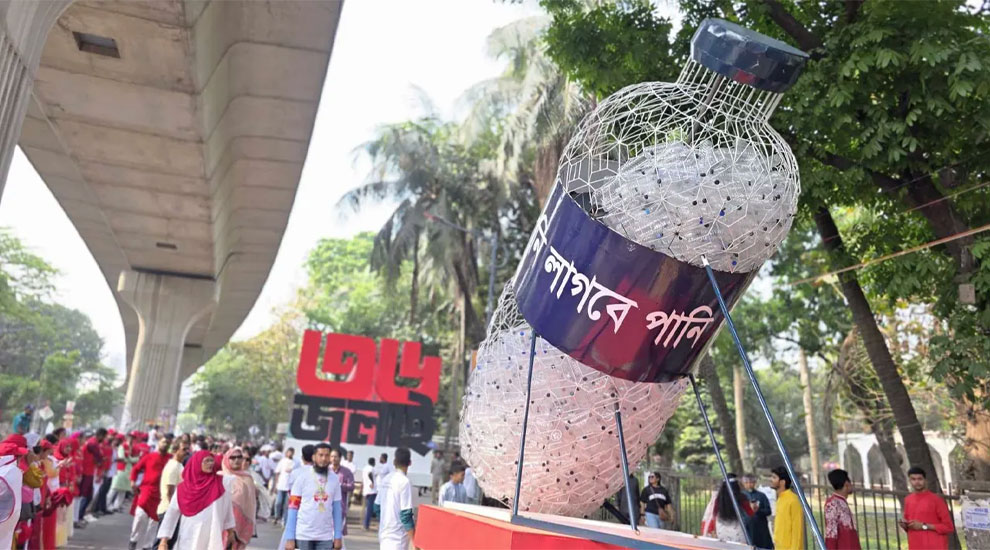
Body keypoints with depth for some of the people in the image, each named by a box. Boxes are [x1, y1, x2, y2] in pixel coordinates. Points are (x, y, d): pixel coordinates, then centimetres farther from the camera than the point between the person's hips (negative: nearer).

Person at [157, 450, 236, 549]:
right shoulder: (183, 488, 0)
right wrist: (163, 540, -5)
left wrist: (230, 529, 11)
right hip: (188, 540, 0)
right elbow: (171, 513, 0)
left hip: (212, 538, 0)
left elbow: (227, 506, 8)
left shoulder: (221, 483, 1)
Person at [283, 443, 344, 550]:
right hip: (304, 535, -2)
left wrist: (338, 536, 4)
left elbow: (337, 509, 8)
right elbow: (293, 508, -5)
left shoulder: (334, 480, 4)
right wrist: (290, 537, -9)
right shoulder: (302, 478, -5)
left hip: (325, 537, 2)